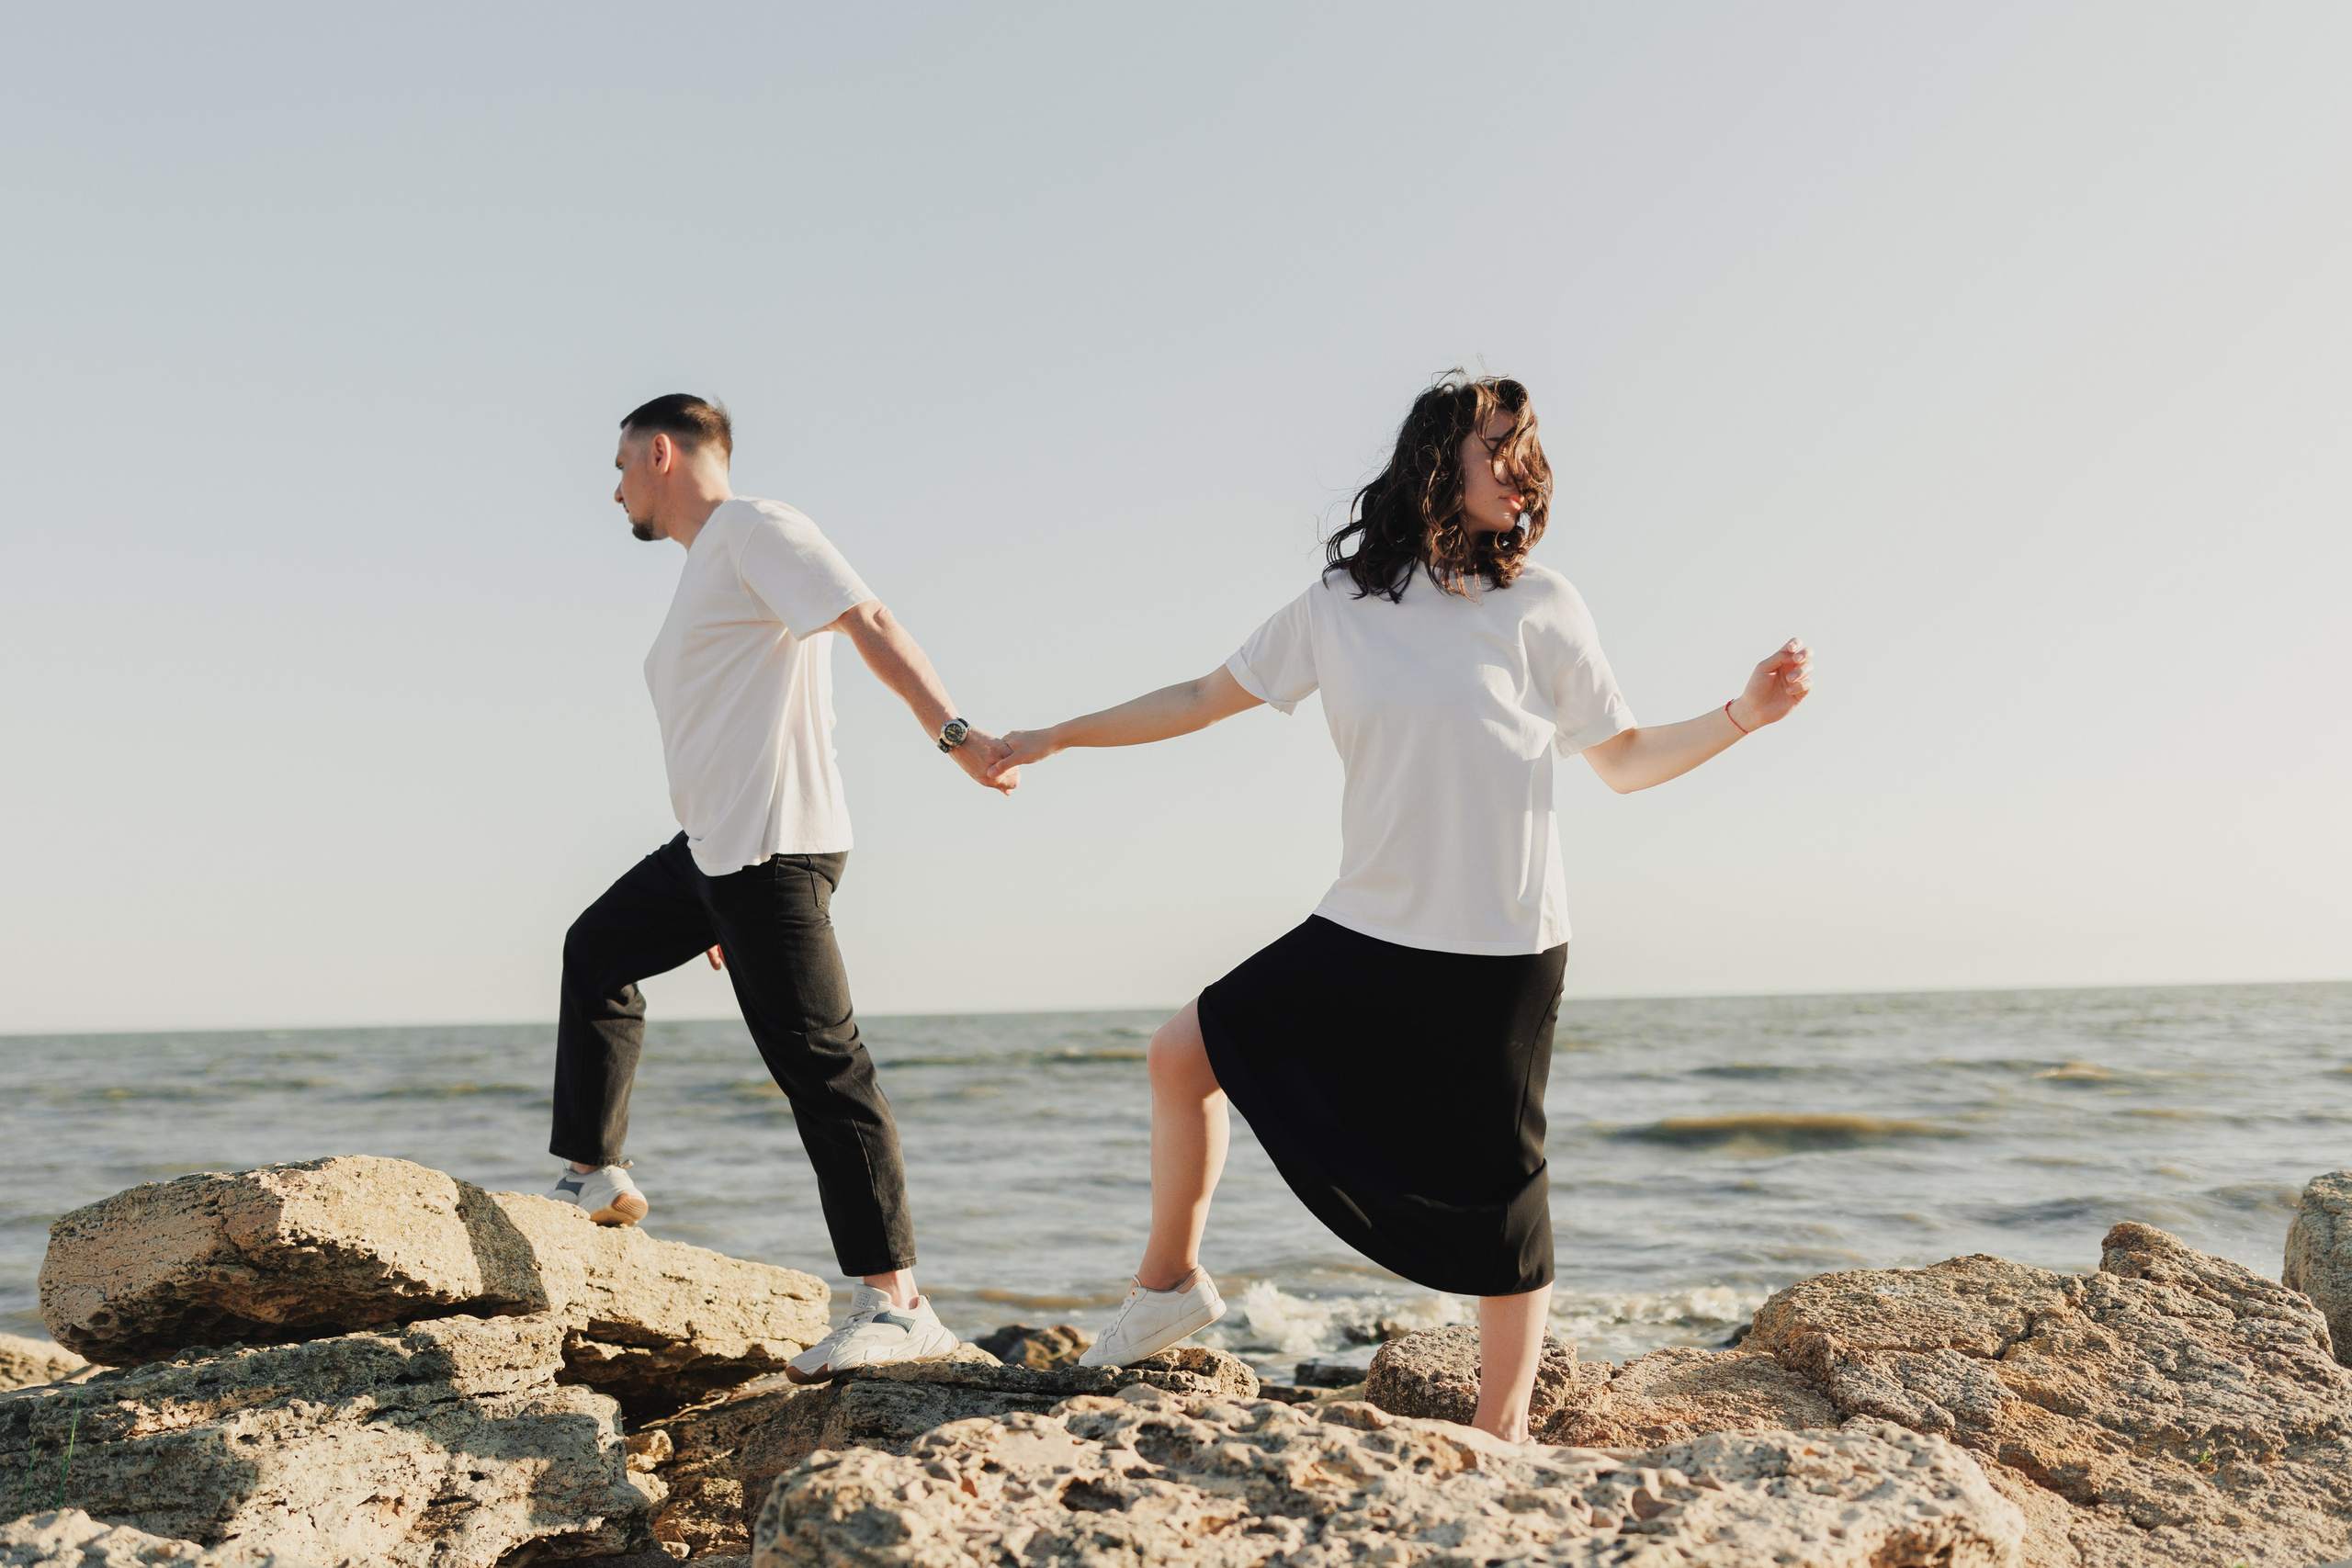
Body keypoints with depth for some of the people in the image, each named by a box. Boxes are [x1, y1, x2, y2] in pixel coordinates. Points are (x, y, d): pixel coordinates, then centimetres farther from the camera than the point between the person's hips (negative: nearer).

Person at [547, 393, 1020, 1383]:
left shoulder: (755, 531, -5)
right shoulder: (707, 566, 24)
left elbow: (866, 621, -19)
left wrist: (950, 729, -33)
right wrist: (724, 911, 28)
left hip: (772, 847, -11)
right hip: (709, 851, 11)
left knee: (818, 1062, -14)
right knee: (596, 952, 25)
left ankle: (897, 1305, -15)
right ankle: (595, 1176, 34)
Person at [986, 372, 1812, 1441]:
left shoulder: (1537, 606, -1)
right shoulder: (1341, 603, 5)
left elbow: (1623, 761, 5)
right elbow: (1208, 697, 12)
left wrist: (1743, 715, -9)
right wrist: (1054, 737, 13)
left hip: (1502, 950, -3)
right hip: (1367, 933, 3)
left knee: (1498, 1193, 0)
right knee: (1187, 1050, 3)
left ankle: (1502, 1435, 14)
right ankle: (1170, 1283, 22)